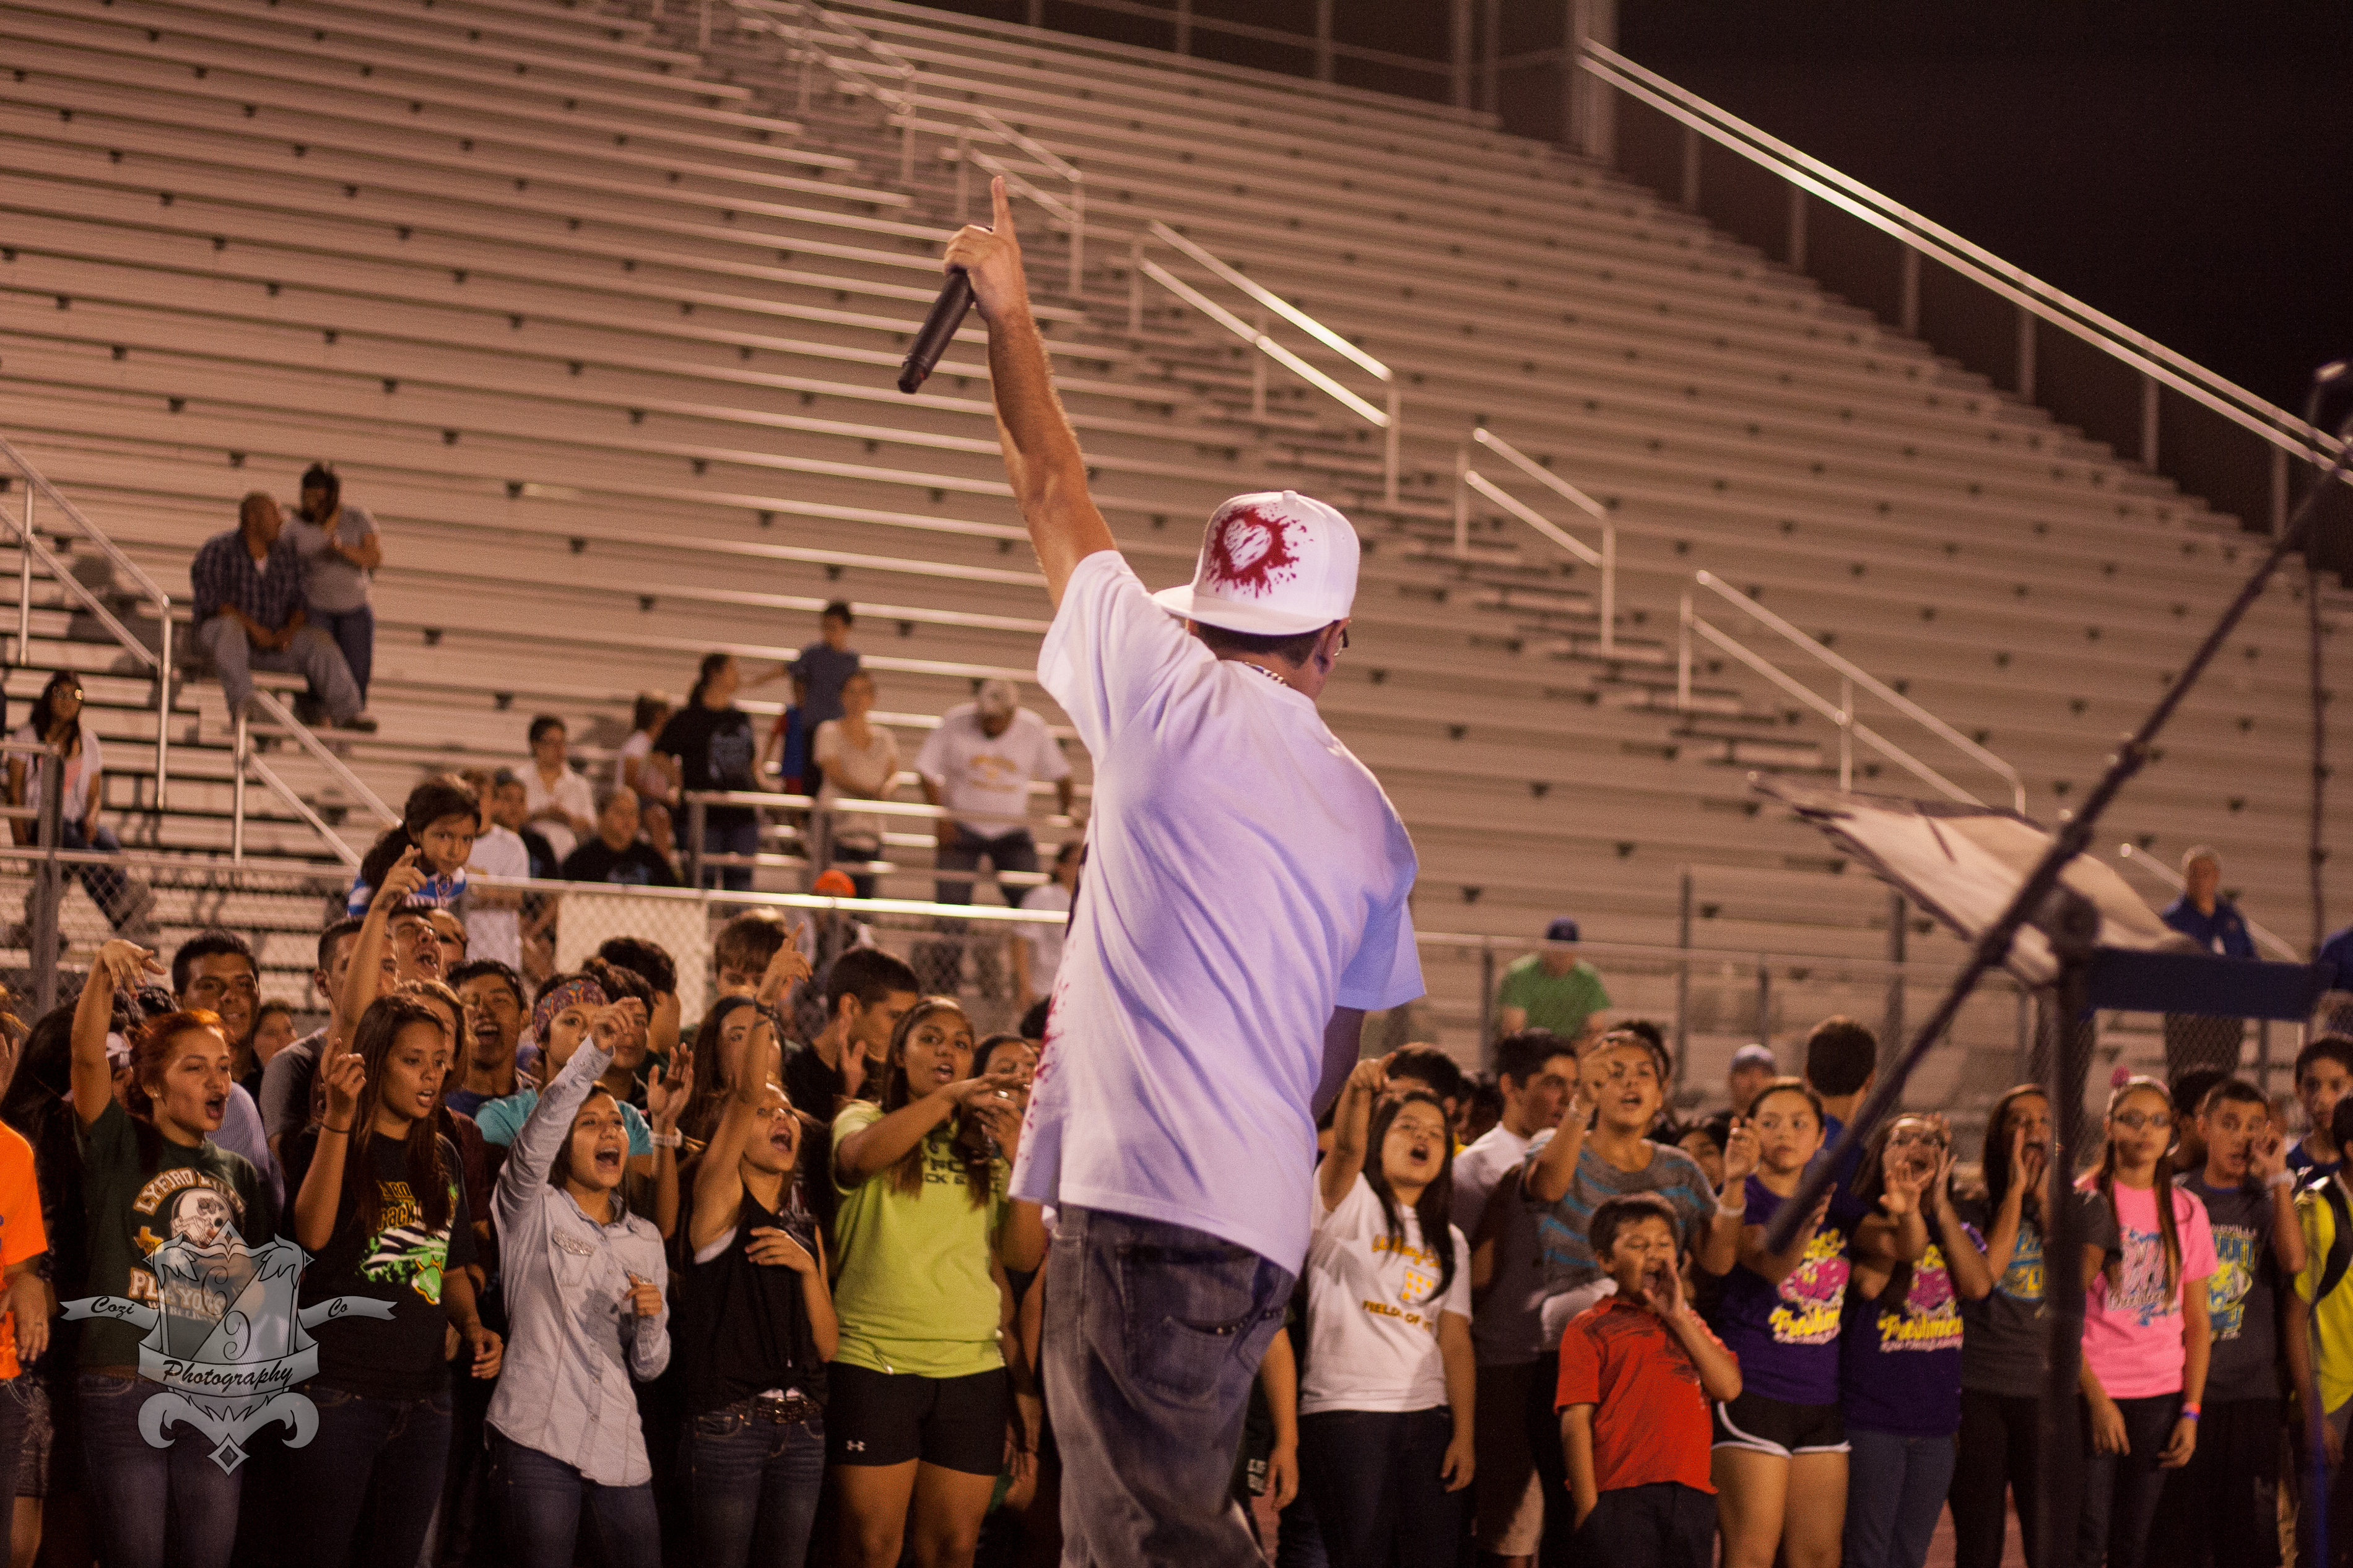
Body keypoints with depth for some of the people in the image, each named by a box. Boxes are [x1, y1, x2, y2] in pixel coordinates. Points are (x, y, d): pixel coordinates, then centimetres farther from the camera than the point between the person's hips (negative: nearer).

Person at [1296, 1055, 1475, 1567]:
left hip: (1428, 1416, 5)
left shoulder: (1449, 1243, 19)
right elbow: (1346, 1148, -19)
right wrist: (1356, 1091, -40)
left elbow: (1455, 1342, 10)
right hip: (1345, 1409, -5)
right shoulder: (1350, 1204, 5)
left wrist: (1465, 1434, -1)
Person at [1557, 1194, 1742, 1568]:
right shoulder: (1591, 1329, 5)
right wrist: (1588, 1508, -11)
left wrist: (1679, 1317, 0)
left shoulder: (1688, 1325, 22)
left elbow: (1729, 1387, 4)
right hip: (1620, 1497, -5)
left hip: (1691, 1495, 5)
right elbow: (1576, 1422, -3)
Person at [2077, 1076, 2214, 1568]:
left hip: (2160, 1395, 3)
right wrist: (2096, 1399, -11)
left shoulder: (2186, 1211, 9)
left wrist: (2191, 1411, 1)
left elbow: (2198, 1323, 10)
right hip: (2095, 1390, -3)